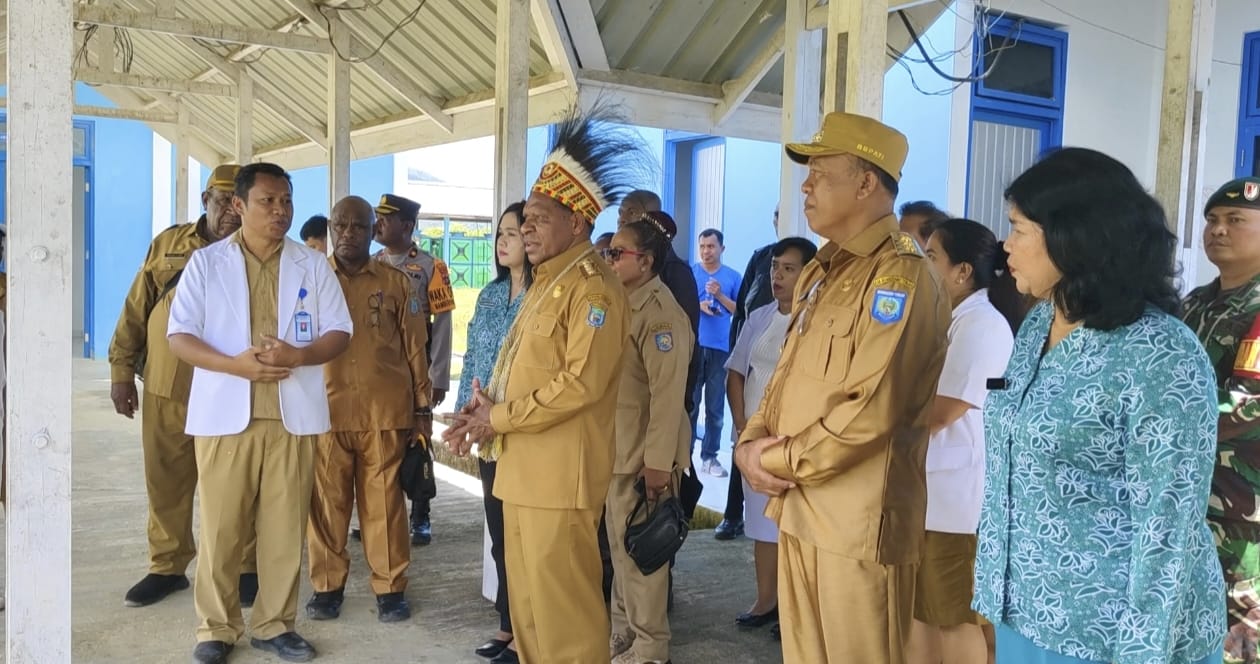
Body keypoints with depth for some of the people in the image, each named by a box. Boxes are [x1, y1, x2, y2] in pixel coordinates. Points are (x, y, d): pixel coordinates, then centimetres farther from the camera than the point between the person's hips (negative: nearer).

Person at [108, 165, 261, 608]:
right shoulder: (168, 244, 9)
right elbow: (136, 309, 11)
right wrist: (122, 369, 7)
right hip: (166, 387, 3)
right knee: (166, 482, 11)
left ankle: (245, 568, 18)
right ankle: (167, 567, 26)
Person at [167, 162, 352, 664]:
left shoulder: (313, 266, 7)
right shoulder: (206, 262, 3)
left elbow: (339, 333, 4)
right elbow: (179, 336, -1)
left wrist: (298, 355, -16)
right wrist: (236, 364, -18)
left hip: (293, 414, 1)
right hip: (225, 414, -1)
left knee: (285, 527, 6)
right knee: (221, 528, 4)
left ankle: (275, 623, 20)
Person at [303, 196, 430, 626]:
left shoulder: (396, 282, 6)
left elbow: (414, 348, 7)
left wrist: (422, 409, 5)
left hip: (386, 411, -1)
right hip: (325, 410, 1)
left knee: (384, 502, 4)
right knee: (327, 502, 6)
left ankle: (390, 588, 16)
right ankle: (327, 586, 21)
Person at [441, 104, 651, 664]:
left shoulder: (592, 288, -15)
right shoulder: (545, 282, 17)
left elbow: (582, 383, -23)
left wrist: (498, 417, -15)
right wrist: (481, 411, 4)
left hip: (561, 476, -10)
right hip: (522, 469, 10)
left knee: (562, 605, 0)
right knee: (526, 599, 19)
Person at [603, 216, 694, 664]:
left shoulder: (661, 313, -17)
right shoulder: (623, 304, 12)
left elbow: (668, 393, -21)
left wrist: (657, 462, -22)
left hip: (644, 455, -9)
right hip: (616, 450, 9)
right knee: (620, 547, 18)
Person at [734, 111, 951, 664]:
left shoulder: (900, 276, -15)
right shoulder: (823, 272, 15)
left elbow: (871, 411, -23)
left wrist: (775, 461, -13)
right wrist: (749, 443, -2)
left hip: (858, 523, -8)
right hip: (799, 510, 9)